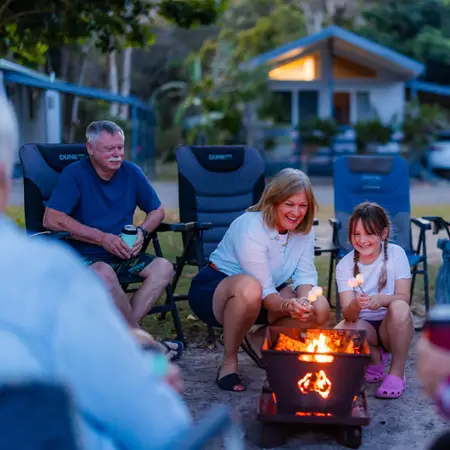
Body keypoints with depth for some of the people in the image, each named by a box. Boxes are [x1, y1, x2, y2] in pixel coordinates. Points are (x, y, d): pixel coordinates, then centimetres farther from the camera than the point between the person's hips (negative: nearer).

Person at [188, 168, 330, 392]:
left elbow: (305, 274, -10)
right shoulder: (250, 227, -27)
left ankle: (257, 341, 7)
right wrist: (286, 306, -49)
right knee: (249, 287, -43)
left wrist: (304, 302, -32)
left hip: (268, 294, 7)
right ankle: (229, 363, -21)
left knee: (319, 309, -16)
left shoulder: (303, 229, -5)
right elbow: (262, 290, -30)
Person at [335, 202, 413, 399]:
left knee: (399, 308, -34)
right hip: (364, 326, 1)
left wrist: (382, 299, -38)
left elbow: (403, 298, -16)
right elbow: (348, 314, -16)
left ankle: (397, 373, -16)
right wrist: (355, 305, -41)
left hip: (392, 326, -1)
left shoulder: (396, 253, -10)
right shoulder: (345, 265, -8)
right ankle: (375, 358, 1)